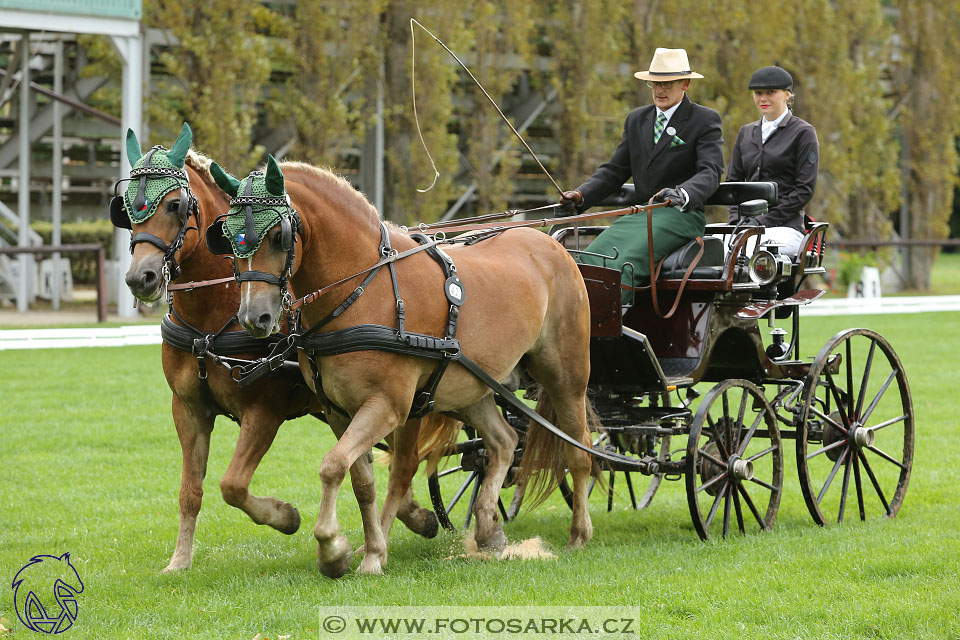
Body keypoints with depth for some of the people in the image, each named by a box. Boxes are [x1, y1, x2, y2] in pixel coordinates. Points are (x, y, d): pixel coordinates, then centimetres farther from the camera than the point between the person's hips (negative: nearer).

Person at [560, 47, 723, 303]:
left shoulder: (705, 120, 1)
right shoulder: (637, 119, 20)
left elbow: (710, 172, -13)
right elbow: (615, 169, 19)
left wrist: (681, 194, -35)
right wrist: (581, 195, -2)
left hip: (680, 215, -6)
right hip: (639, 215, 6)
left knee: (627, 262, -33)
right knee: (589, 258, -22)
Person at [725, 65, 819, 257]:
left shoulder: (803, 132, 3)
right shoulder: (746, 133, 22)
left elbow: (805, 189, -4)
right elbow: (733, 180, 20)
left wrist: (765, 220, -10)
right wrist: (736, 218, 0)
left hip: (785, 226, -5)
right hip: (747, 224, 5)